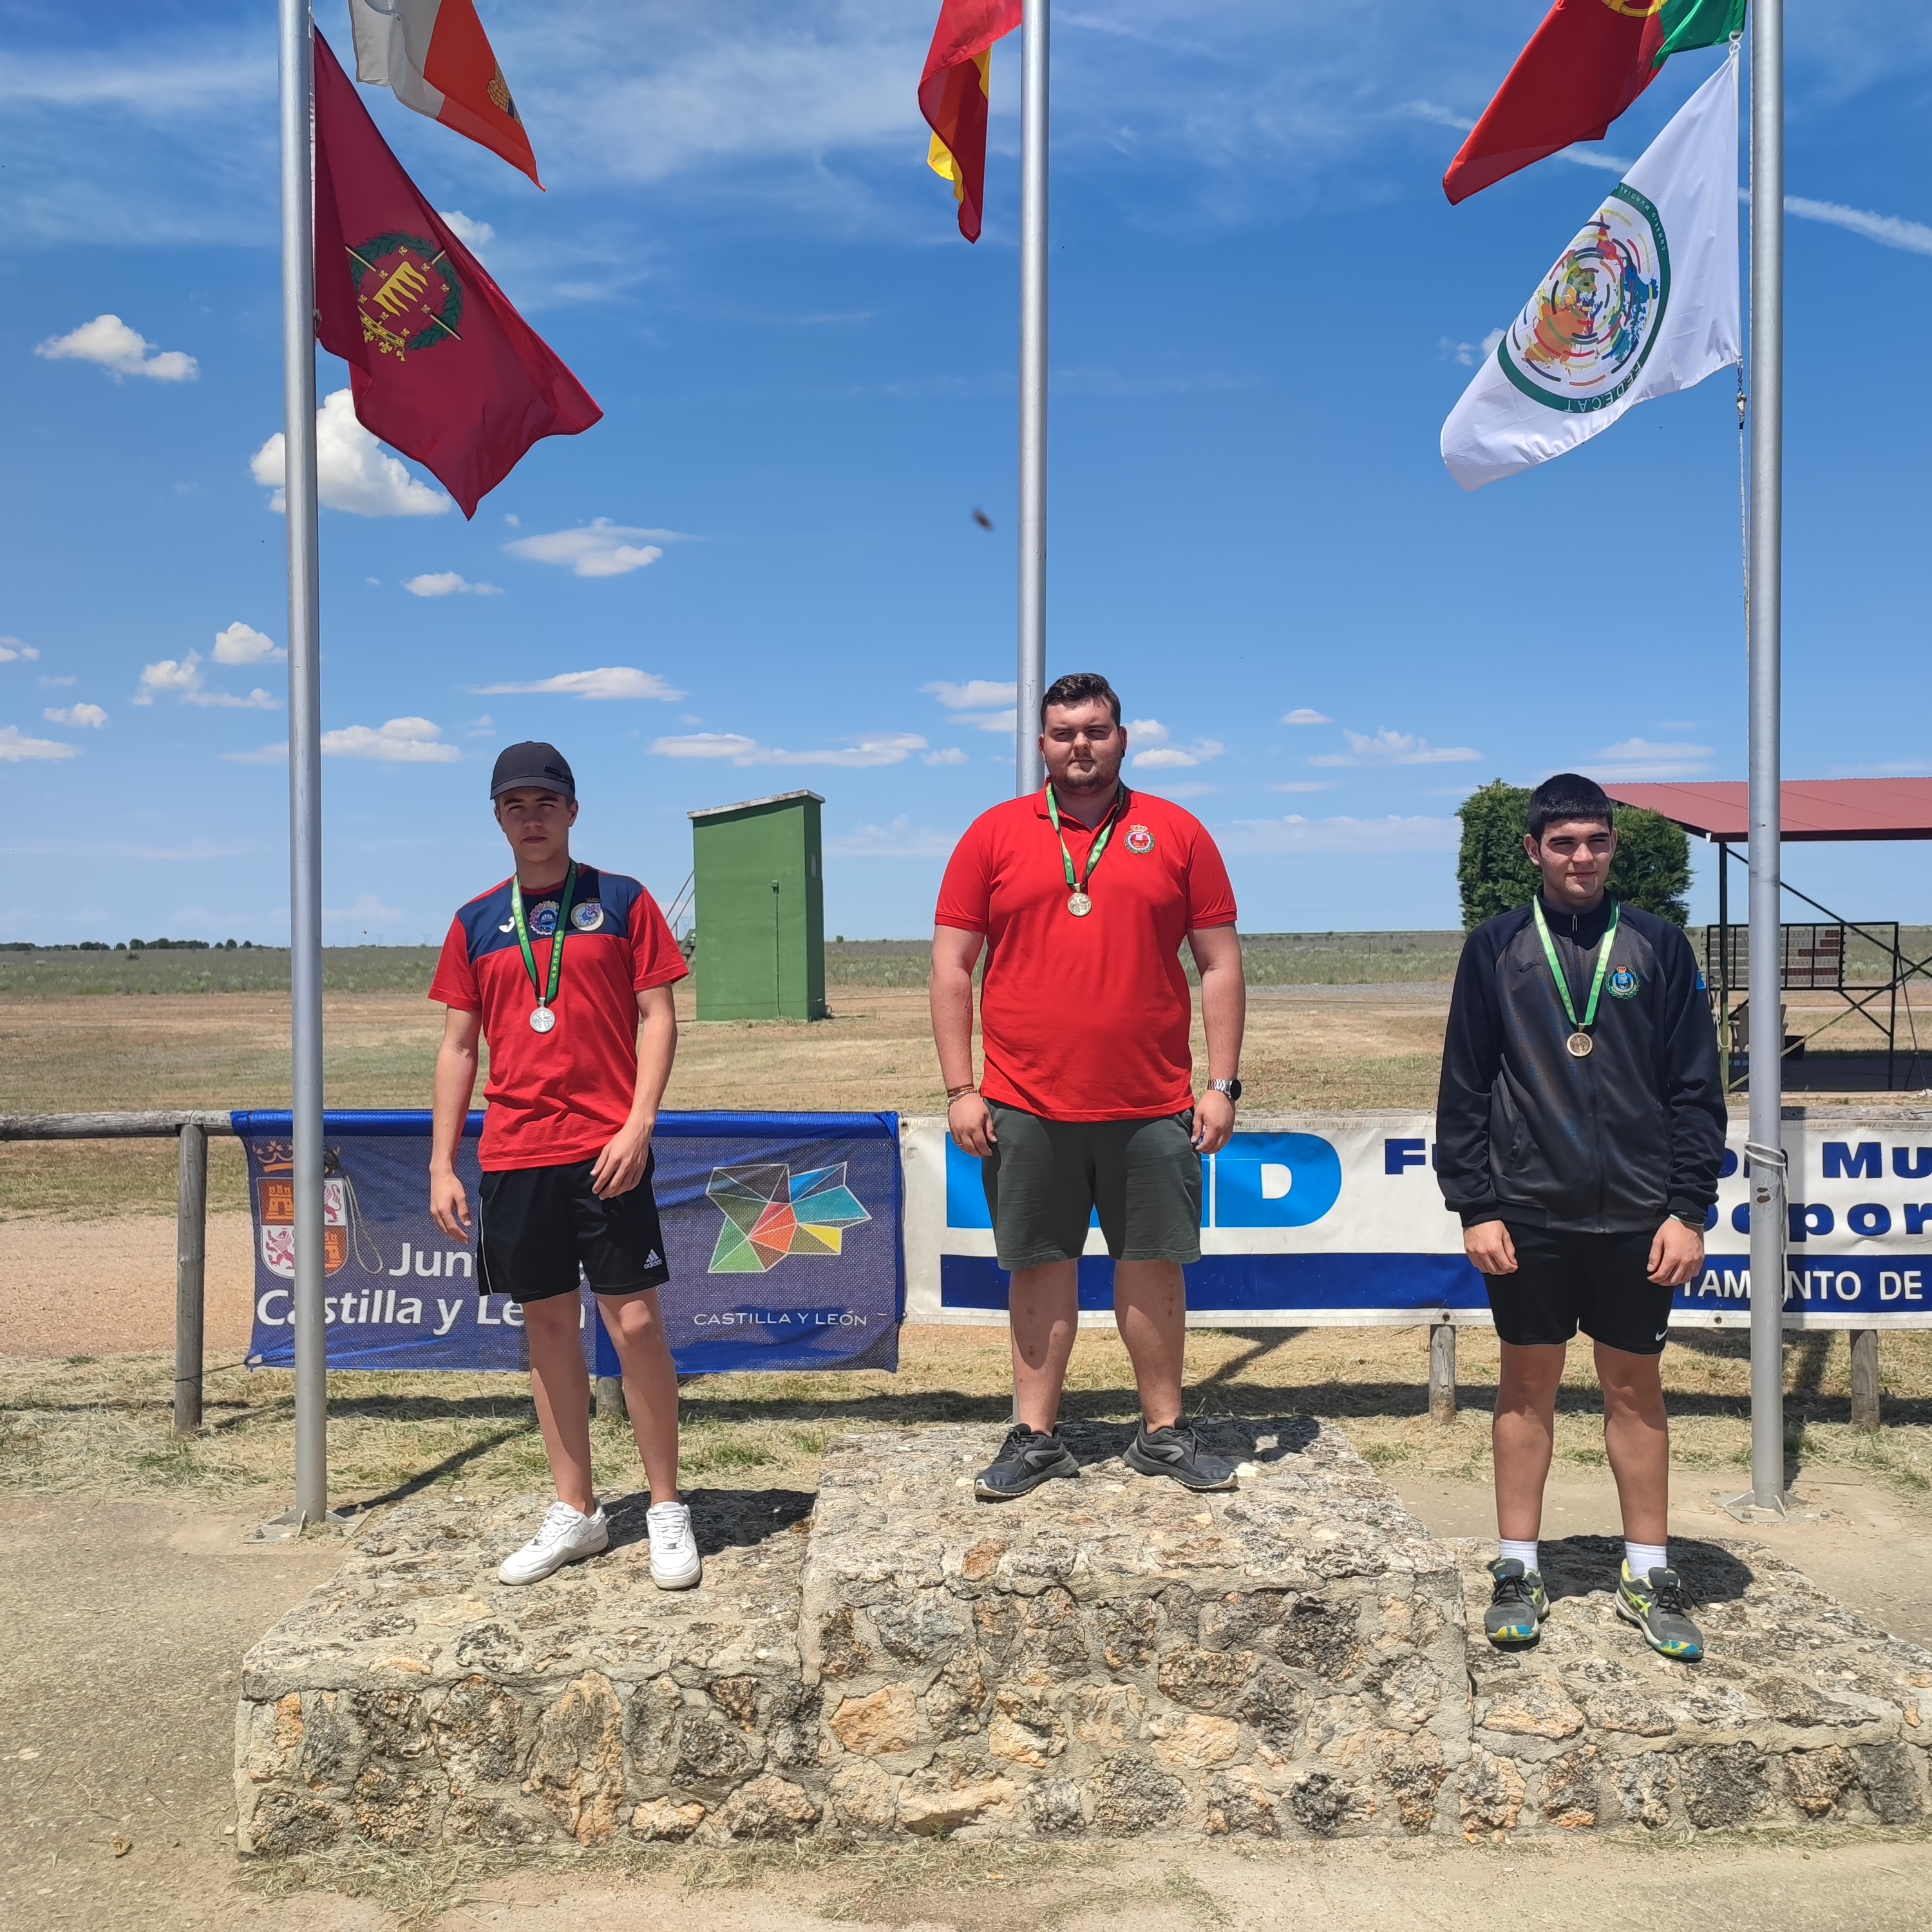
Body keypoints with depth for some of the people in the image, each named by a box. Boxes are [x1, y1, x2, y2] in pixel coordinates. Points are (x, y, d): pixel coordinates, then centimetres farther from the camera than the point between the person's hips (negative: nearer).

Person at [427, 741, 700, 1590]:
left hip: (606, 1149, -3)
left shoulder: (622, 901, 3)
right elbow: (458, 1047, 12)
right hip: (513, 1154, 3)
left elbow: (657, 1016, 0)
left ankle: (667, 1511, 10)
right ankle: (574, 1513, 22)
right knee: (549, 1325, 10)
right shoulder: (476, 922, 11)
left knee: (634, 1320, -3)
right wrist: (441, 1164, 7)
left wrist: (639, 1122, -12)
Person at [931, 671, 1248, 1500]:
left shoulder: (1176, 833, 5)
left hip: (1154, 1108, 1)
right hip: (1026, 1109, 0)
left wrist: (1222, 1083, -1)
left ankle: (1163, 1433, 24)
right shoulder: (994, 835, 4)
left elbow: (1220, 965, 5)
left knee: (1154, 1263, 9)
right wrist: (960, 1089, -3)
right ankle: (1036, 1437, 21)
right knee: (1040, 1266, 8)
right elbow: (951, 968, 3)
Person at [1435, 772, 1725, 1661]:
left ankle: (1648, 1573, 23)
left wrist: (1691, 1209, -3)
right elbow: (1464, 1088, 1)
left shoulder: (1658, 946, 3)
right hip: (1527, 1213, 0)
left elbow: (1695, 1087, 3)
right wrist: (1474, 1206, -5)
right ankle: (1518, 1570, 20)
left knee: (1636, 1384, 10)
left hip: (1636, 1215, 1)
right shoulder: (1496, 948, 2)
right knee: (1528, 1381, 9)